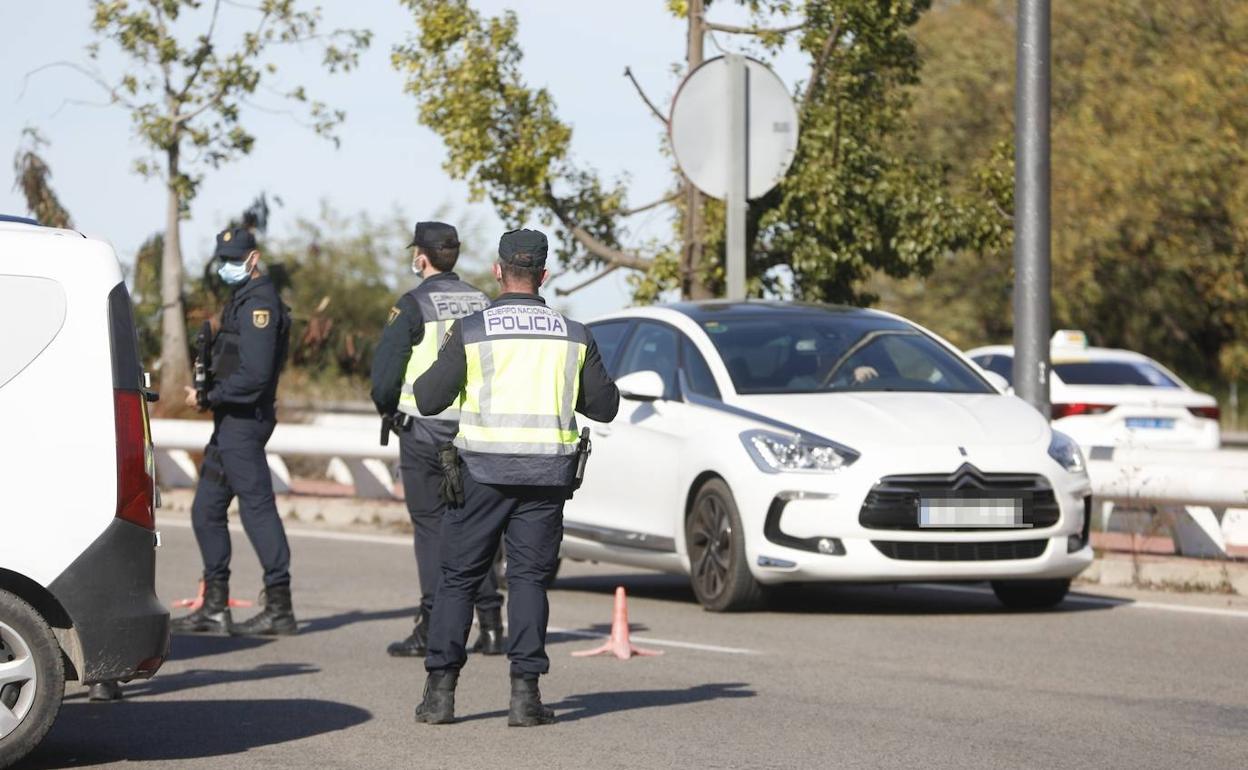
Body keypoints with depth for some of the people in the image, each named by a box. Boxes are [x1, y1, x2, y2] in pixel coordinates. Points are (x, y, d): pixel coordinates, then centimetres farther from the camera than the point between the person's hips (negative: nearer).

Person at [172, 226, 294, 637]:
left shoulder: (259, 302, -14)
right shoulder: (243, 298, 19)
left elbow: (254, 375, -22)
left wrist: (208, 398, -14)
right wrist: (208, 394, 9)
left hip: (243, 421, -11)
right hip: (231, 421, 11)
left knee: (257, 507, -9)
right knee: (206, 510, 13)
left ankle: (279, 608, -7)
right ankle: (214, 608, 17)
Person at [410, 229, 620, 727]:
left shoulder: (471, 332, -4)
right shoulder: (573, 337, 3)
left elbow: (428, 400, -2)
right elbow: (605, 406, 10)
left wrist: (445, 359, 18)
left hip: (484, 473, -1)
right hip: (547, 475, 2)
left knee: (459, 578, 7)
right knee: (529, 578, 6)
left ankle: (440, 690, 3)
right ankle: (525, 693, -4)